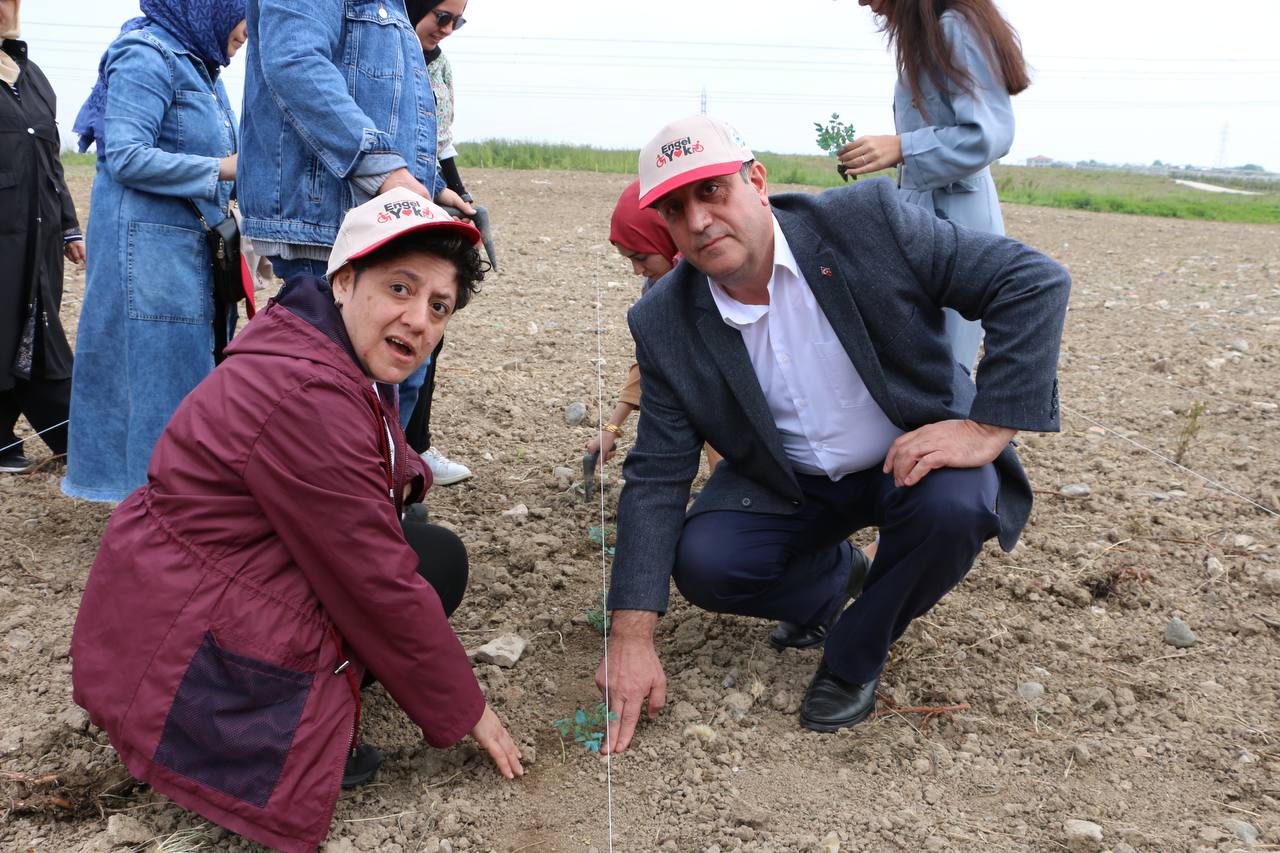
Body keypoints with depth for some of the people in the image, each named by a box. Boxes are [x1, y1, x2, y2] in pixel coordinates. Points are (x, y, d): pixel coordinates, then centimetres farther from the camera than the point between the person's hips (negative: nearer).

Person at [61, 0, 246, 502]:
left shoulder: (196, 65, 17)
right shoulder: (146, 56, -10)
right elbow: (124, 156, -18)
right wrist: (223, 168, -20)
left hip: (191, 249, 9)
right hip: (150, 247, -9)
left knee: (194, 366, 10)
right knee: (156, 370, -4)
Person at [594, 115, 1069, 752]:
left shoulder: (866, 220, -21)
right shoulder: (665, 325, -12)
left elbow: (1035, 281, -18)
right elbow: (656, 477, -11)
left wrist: (988, 428, -28)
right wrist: (631, 640, -17)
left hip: (915, 457, -1)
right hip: (787, 483, 2)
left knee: (951, 506, -33)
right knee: (701, 565, -22)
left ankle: (854, 657, -3)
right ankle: (830, 573, 13)